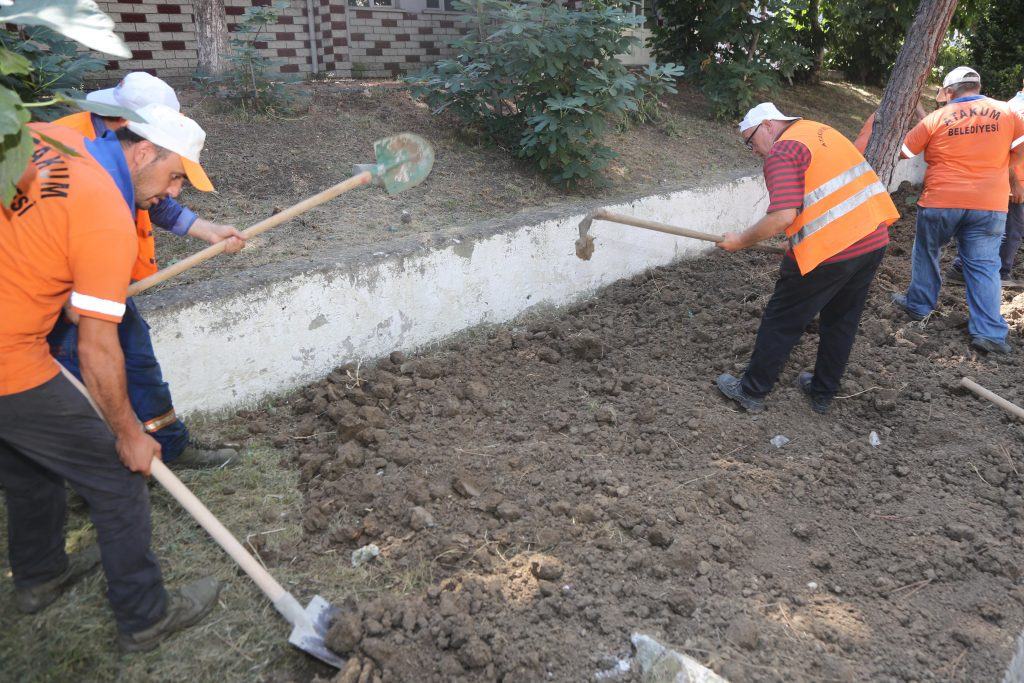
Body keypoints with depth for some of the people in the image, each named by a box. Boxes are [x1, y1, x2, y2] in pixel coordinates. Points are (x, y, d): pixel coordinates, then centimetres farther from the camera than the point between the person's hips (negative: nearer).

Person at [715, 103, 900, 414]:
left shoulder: (783, 151, -10)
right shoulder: (822, 131, 18)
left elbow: (782, 216, -22)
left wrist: (741, 241, -8)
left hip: (829, 251, -8)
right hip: (874, 240, 9)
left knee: (781, 323, 6)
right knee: (841, 321, 20)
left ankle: (751, 392, 18)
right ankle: (822, 393, 34)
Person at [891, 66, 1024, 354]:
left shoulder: (936, 118, -3)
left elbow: (903, 151, 3)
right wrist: (994, 169, 19)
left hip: (941, 202, -2)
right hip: (990, 205, 2)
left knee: (926, 253, 20)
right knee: (984, 266, 5)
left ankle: (918, 305, 31)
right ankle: (989, 332, 1)